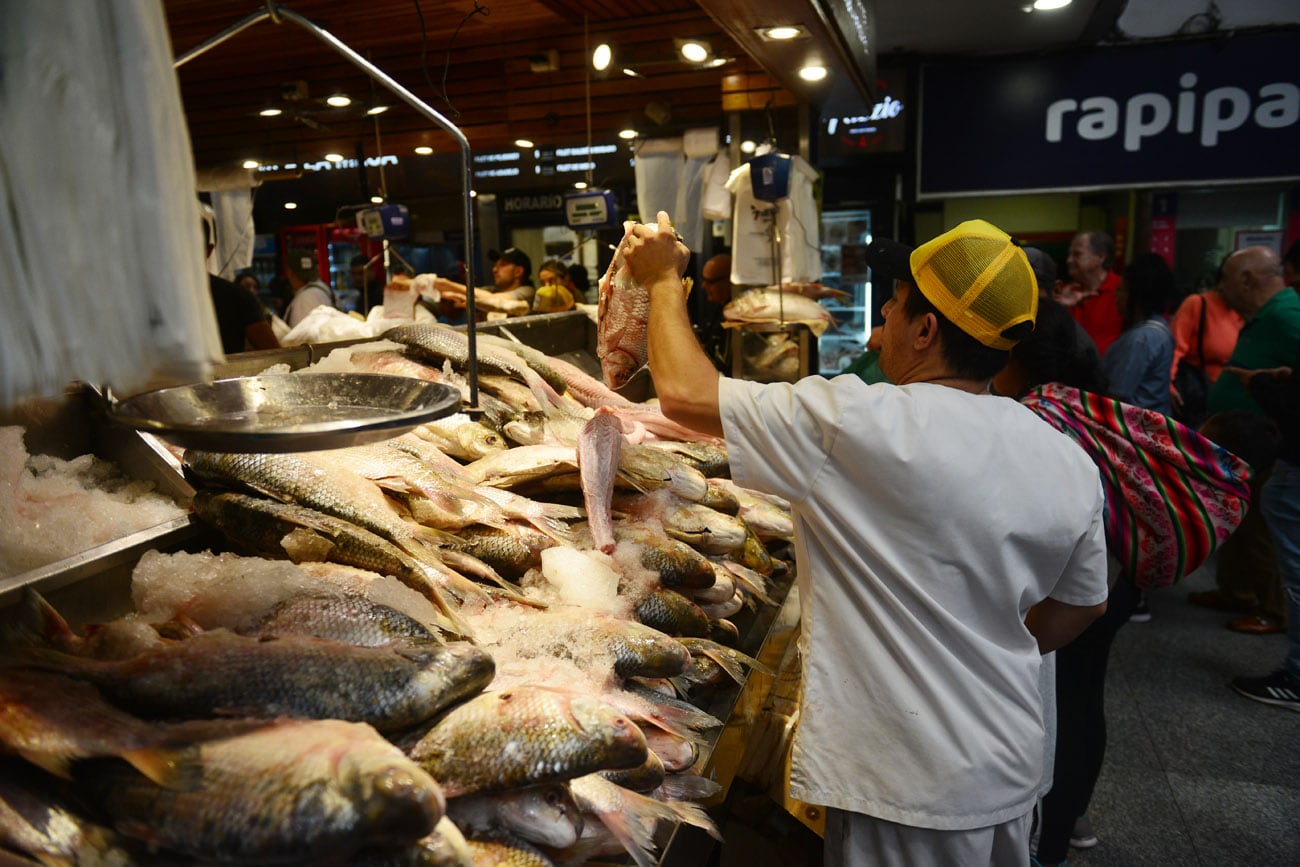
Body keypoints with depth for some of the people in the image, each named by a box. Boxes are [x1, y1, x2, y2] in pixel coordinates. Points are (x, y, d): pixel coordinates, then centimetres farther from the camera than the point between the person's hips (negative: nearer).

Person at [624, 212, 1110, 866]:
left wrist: (662, 277, -1)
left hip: (909, 791, -7)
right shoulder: (1071, 462, -3)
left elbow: (683, 392, -18)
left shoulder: (865, 424, -24)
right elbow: (1080, 606, 10)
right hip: (1011, 775, 7)